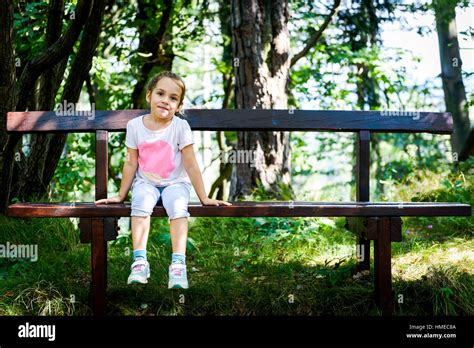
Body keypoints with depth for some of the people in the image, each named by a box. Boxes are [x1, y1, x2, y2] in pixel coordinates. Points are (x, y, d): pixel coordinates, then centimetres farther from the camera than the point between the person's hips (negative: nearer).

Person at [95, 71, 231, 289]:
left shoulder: (181, 127, -7)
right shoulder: (135, 126, -1)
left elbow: (190, 164, -5)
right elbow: (131, 164, 5)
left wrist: (204, 198, -5)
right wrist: (121, 195, 8)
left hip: (175, 183, -1)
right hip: (146, 183, 1)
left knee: (178, 208, -31)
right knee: (141, 204, -31)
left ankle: (178, 264, -35)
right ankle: (140, 261, -33)